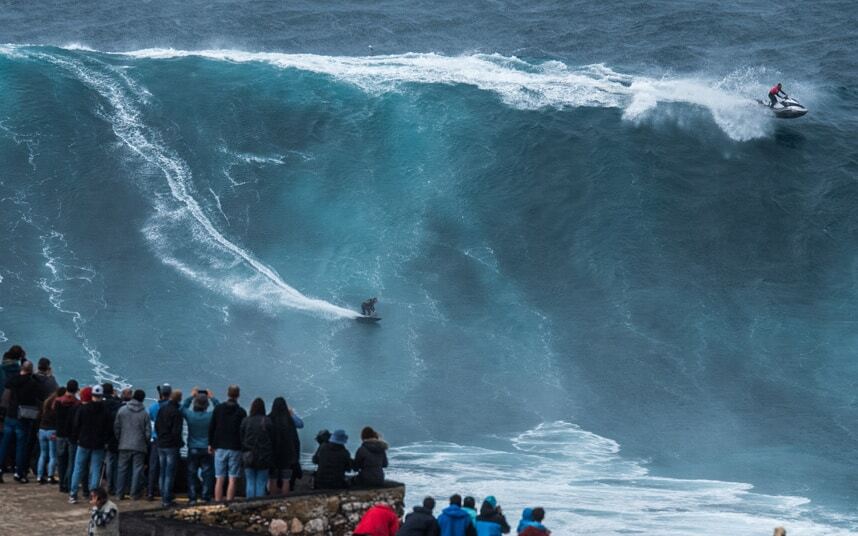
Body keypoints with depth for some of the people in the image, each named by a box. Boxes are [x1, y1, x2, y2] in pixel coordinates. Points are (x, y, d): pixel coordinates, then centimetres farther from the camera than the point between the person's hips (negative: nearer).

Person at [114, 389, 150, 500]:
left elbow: (116, 427, 1)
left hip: (124, 445, 2)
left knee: (122, 469, 10)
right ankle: (135, 493, 6)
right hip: (139, 446, -2)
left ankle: (120, 493, 12)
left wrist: (118, 440, 13)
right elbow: (148, 432, -4)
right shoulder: (145, 413, -7)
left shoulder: (122, 410, -3)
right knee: (137, 469, 5)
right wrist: (146, 443, 13)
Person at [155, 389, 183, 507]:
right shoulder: (176, 412, -17)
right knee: (169, 474, -2)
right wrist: (180, 443, -3)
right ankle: (167, 499, -2)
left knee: (162, 473, 15)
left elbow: (156, 426, 12)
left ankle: (163, 497, 18)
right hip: (171, 446, -7)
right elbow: (176, 431, -18)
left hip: (161, 445, 7)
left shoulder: (162, 409, 6)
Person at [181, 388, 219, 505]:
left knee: (192, 474, 8)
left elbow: (183, 408, 11)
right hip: (207, 450, -1)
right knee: (207, 474, 6)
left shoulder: (190, 415, -10)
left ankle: (192, 498, 7)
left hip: (193, 450, 1)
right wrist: (212, 398, 15)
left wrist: (191, 396, 18)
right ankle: (205, 497, 5)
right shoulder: (210, 416, -13)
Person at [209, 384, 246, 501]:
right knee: (232, 480, -2)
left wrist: (211, 444, 13)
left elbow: (211, 428, 6)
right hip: (235, 449, -2)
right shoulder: (241, 412, -3)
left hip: (220, 448, 2)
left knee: (219, 479, 4)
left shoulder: (218, 409, 4)